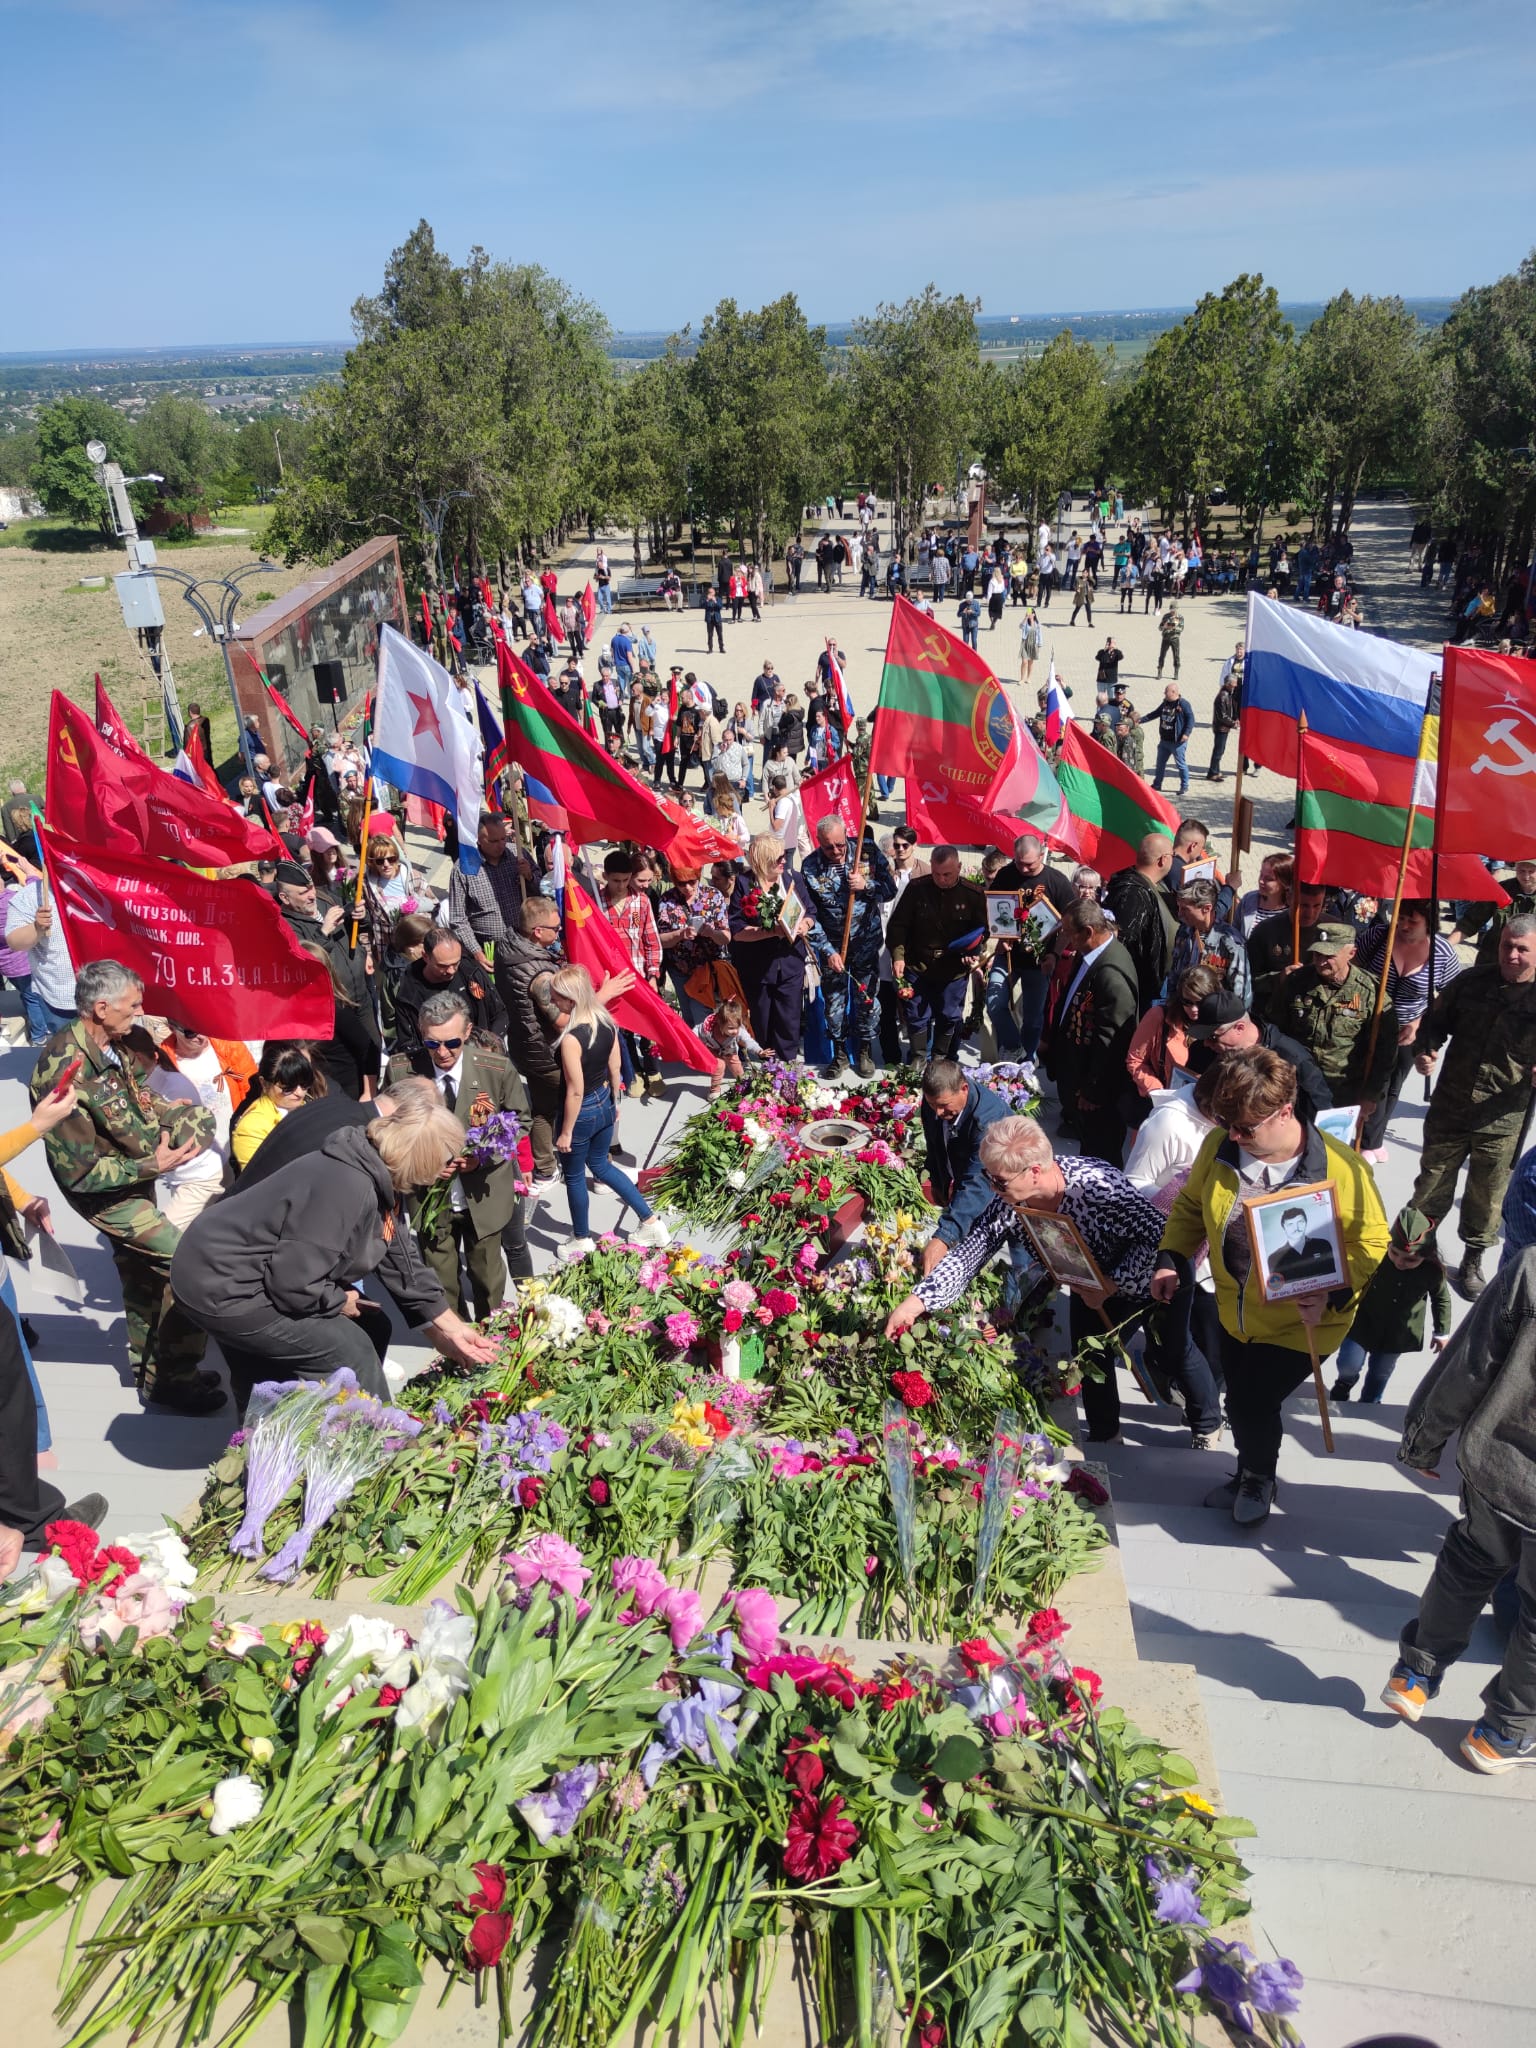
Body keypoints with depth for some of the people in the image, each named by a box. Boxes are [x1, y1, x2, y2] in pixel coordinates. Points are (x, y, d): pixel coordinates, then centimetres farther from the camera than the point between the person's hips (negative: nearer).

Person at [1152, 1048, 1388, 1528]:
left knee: (1254, 1403, -2)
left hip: (1301, 1325, -5)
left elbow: (1369, 1242, -14)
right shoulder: (1218, 1147, -13)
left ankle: (1258, 1478, 32)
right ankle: (1249, 1476, 50)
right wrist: (1172, 1260, -7)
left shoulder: (1341, 1169, -26)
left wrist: (1331, 1294, -27)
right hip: (1235, 1315, 5)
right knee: (1240, 1402, 19)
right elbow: (1191, 1205, 4)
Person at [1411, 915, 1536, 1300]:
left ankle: (1473, 1261, 33)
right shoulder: (1472, 982, 0)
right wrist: (1425, 1050, -7)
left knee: (1487, 1196, 12)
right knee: (1432, 1185, 15)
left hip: (1502, 1120, -2)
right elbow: (1435, 1019, 12)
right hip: (1449, 1107, 2)